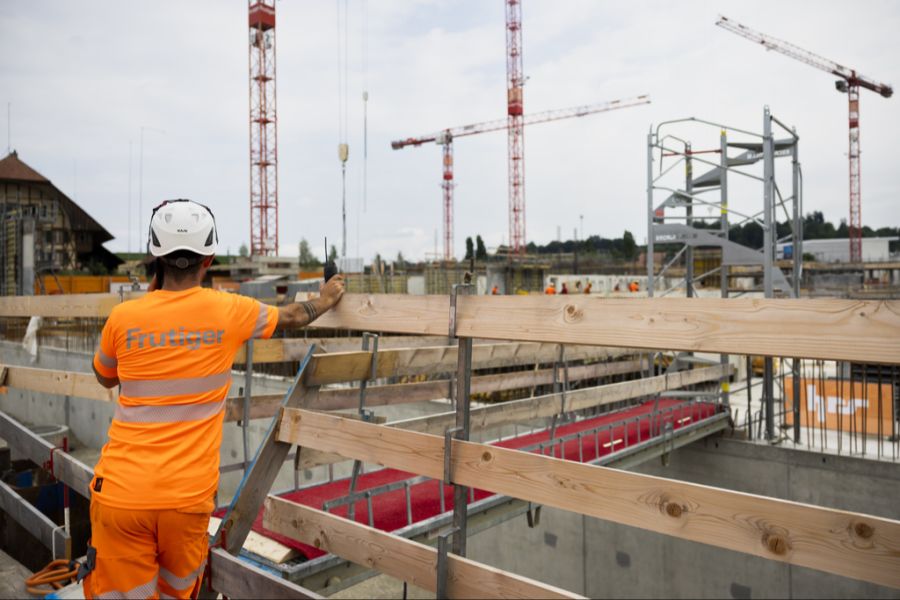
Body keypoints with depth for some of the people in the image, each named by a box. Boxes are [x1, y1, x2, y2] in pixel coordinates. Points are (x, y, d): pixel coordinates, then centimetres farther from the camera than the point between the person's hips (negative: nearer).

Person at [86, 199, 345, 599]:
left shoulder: (123, 317, -4)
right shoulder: (229, 311, -5)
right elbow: (293, 317, 15)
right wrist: (326, 299, 35)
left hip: (121, 492, 0)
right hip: (187, 495, 0)